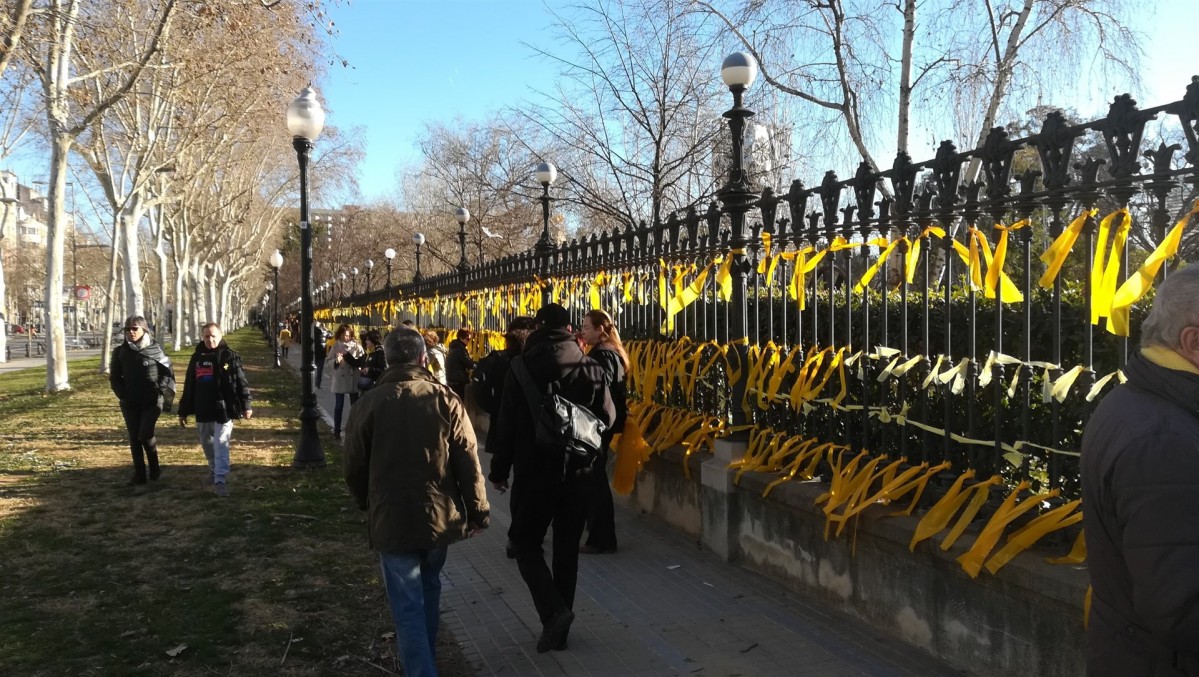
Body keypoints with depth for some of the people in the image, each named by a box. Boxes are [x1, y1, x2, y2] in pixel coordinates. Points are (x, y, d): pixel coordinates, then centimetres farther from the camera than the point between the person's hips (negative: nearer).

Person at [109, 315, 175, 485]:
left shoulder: (155, 349, -4)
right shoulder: (120, 352, 3)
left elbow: (167, 373, 2)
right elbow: (114, 377, 12)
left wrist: (159, 392, -8)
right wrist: (123, 394, 0)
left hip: (152, 401, -3)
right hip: (130, 403, 3)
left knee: (145, 435, -13)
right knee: (134, 439, 4)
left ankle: (154, 467, 10)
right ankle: (139, 474, 12)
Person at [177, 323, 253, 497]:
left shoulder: (230, 356, -4)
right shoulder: (197, 358, 10)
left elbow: (241, 382, -7)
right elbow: (189, 386, 14)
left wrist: (246, 405, -14)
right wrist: (183, 411, 14)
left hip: (224, 409, -5)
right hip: (203, 411, 5)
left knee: (221, 445, -9)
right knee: (207, 444, 18)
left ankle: (220, 481, -10)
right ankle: (214, 471, 39)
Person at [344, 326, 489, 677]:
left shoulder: (368, 404, -6)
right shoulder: (446, 399, -5)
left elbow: (355, 469, 0)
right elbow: (469, 463, -6)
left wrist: (369, 505, 19)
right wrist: (478, 511, 5)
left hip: (392, 519, -3)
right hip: (440, 515, 3)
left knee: (407, 606, 3)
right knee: (428, 591, 24)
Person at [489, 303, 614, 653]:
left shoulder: (523, 366, -10)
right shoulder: (592, 367, -2)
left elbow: (507, 423, -8)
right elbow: (608, 417, 0)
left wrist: (499, 470, 1)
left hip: (534, 471, -3)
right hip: (578, 472, 3)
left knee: (524, 539, 12)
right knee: (566, 548, 13)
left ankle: (553, 611, -7)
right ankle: (559, 628, 20)